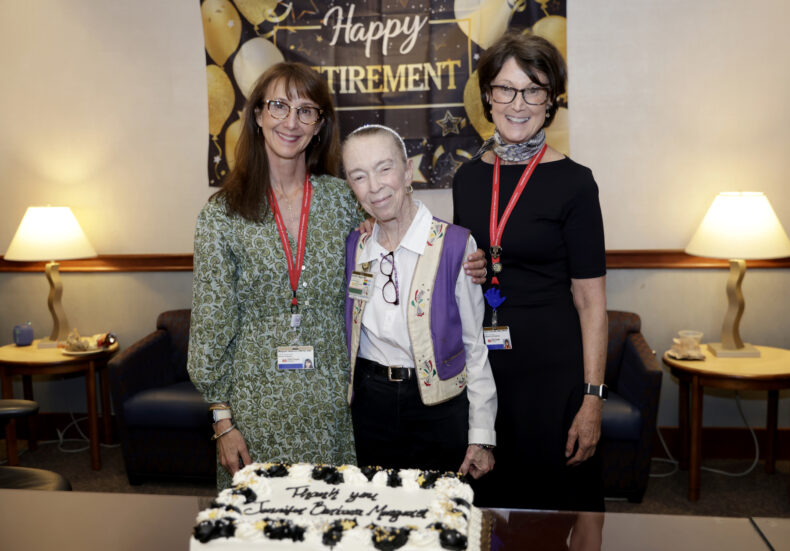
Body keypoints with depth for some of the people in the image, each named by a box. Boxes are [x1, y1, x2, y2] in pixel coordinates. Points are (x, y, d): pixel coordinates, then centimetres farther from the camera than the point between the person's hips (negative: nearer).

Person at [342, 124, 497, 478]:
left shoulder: (455, 245, -11)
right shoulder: (353, 247, 2)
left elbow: (476, 345, -7)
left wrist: (482, 436, -7)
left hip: (440, 408, -3)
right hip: (369, 402, 3)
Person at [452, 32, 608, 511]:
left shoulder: (572, 182, -8)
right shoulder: (468, 177, 6)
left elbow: (591, 302, -9)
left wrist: (592, 399, -12)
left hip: (551, 372, -4)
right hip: (481, 368, 5)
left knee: (556, 501, 9)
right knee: (490, 498, 17)